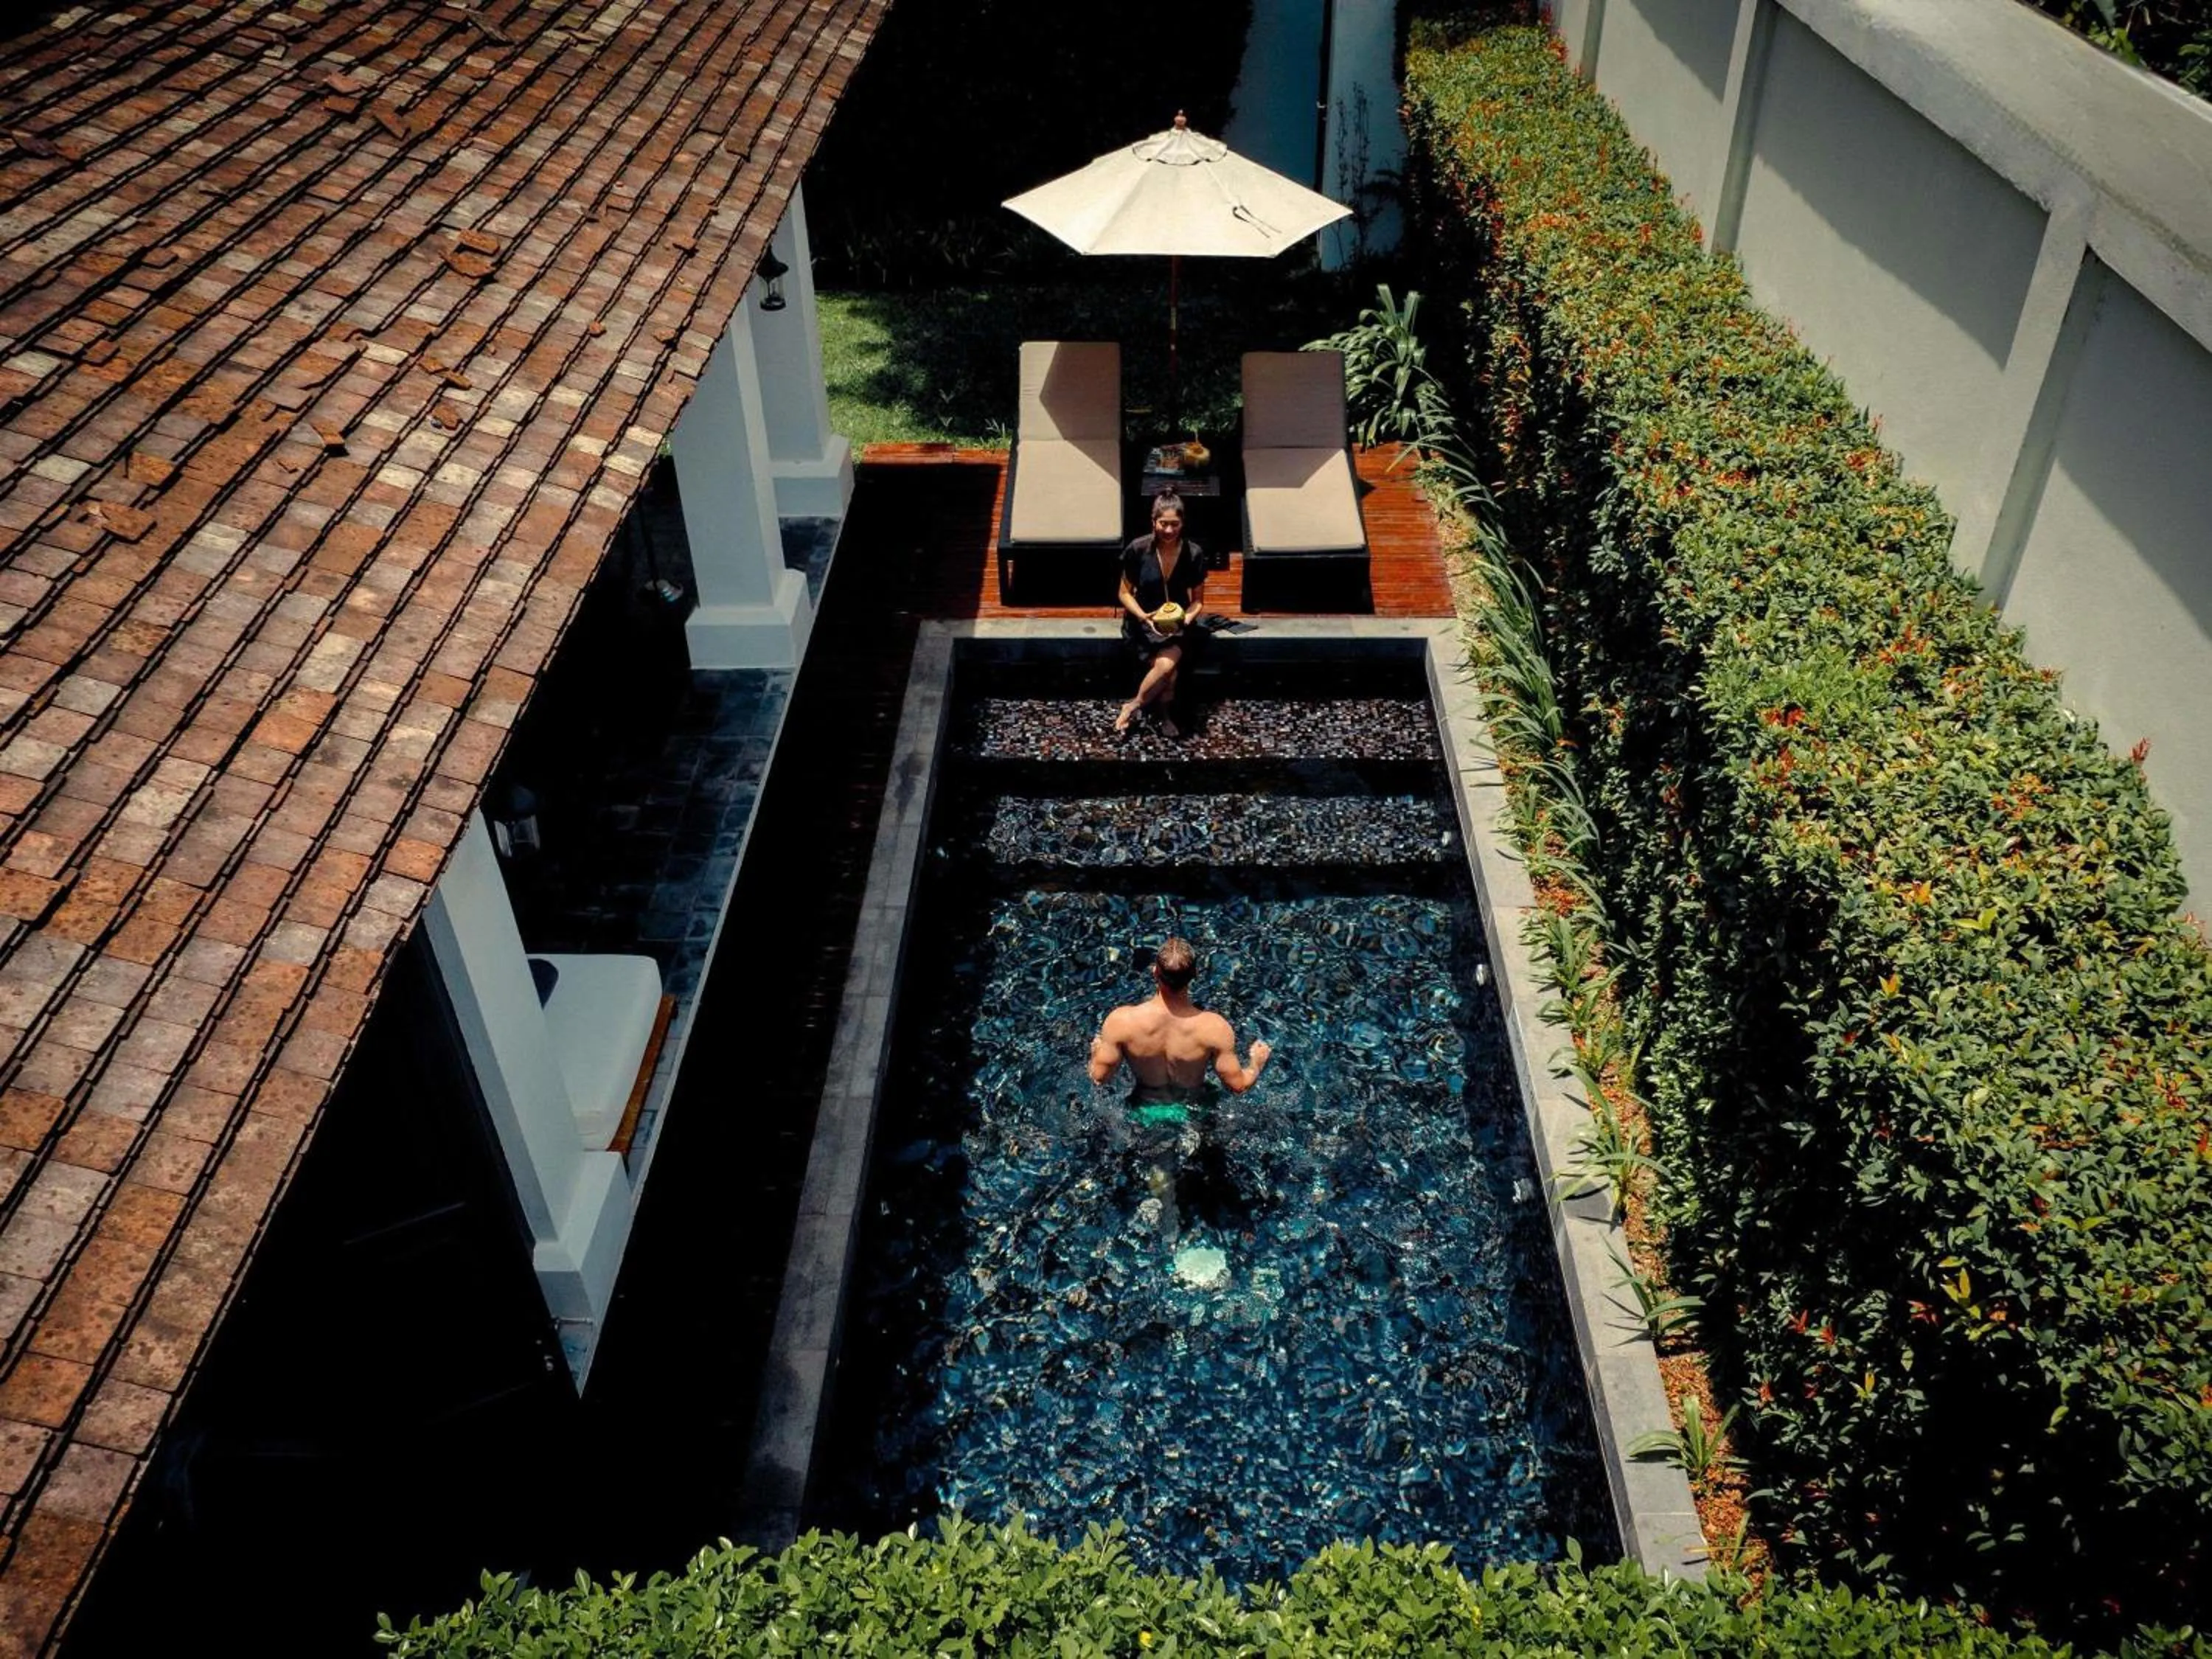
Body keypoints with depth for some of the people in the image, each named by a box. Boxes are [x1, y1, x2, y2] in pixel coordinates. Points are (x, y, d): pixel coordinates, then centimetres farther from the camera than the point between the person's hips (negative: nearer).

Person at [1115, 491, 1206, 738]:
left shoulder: (1194, 554, -8)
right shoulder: (1137, 550, -12)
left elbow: (1198, 600, 2)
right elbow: (1125, 593, -2)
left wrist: (1187, 617, -19)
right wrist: (1143, 616, -20)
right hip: (1142, 621, -1)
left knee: (1167, 664, -30)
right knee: (1166, 667, -29)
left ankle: (1133, 706, -7)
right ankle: (1164, 715, -3)